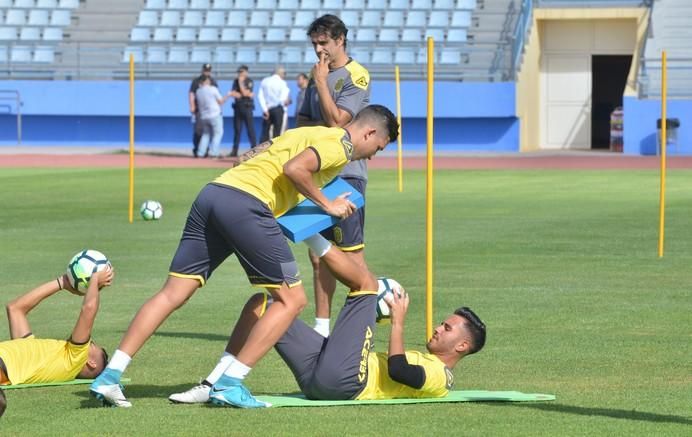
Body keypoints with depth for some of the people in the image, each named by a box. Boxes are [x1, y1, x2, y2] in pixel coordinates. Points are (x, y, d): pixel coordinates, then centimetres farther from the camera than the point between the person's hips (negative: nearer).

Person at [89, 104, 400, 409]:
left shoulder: (310, 134, 32)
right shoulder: (341, 142, 3)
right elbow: (294, 169, -13)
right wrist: (327, 205, 0)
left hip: (213, 192, 9)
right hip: (245, 204, -9)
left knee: (172, 294, 7)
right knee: (291, 300, 1)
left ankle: (110, 375, 0)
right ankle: (230, 384, -5)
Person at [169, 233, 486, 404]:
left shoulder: (440, 378, 2)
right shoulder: (421, 363, 32)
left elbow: (397, 369, -17)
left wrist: (398, 322, -6)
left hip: (342, 379, -10)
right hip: (319, 374, 10)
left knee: (366, 282, -8)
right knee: (260, 305, 10)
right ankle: (217, 384, 0)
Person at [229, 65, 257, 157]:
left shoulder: (250, 82, -4)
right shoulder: (236, 81, 11)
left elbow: (244, 93, -15)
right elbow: (233, 93, 0)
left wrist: (241, 82, -12)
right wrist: (247, 95, -12)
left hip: (247, 107, -5)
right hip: (238, 107, 5)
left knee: (250, 129, -8)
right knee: (237, 129, 5)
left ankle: (254, 149, -8)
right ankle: (234, 150, 6)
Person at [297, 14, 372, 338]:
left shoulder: (356, 76, -7)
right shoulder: (318, 74, 17)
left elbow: (336, 120, -15)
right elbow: (303, 122, 20)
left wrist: (321, 82, -9)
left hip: (346, 174, -8)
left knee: (351, 251, -8)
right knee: (318, 254, 9)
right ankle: (321, 327, 14)